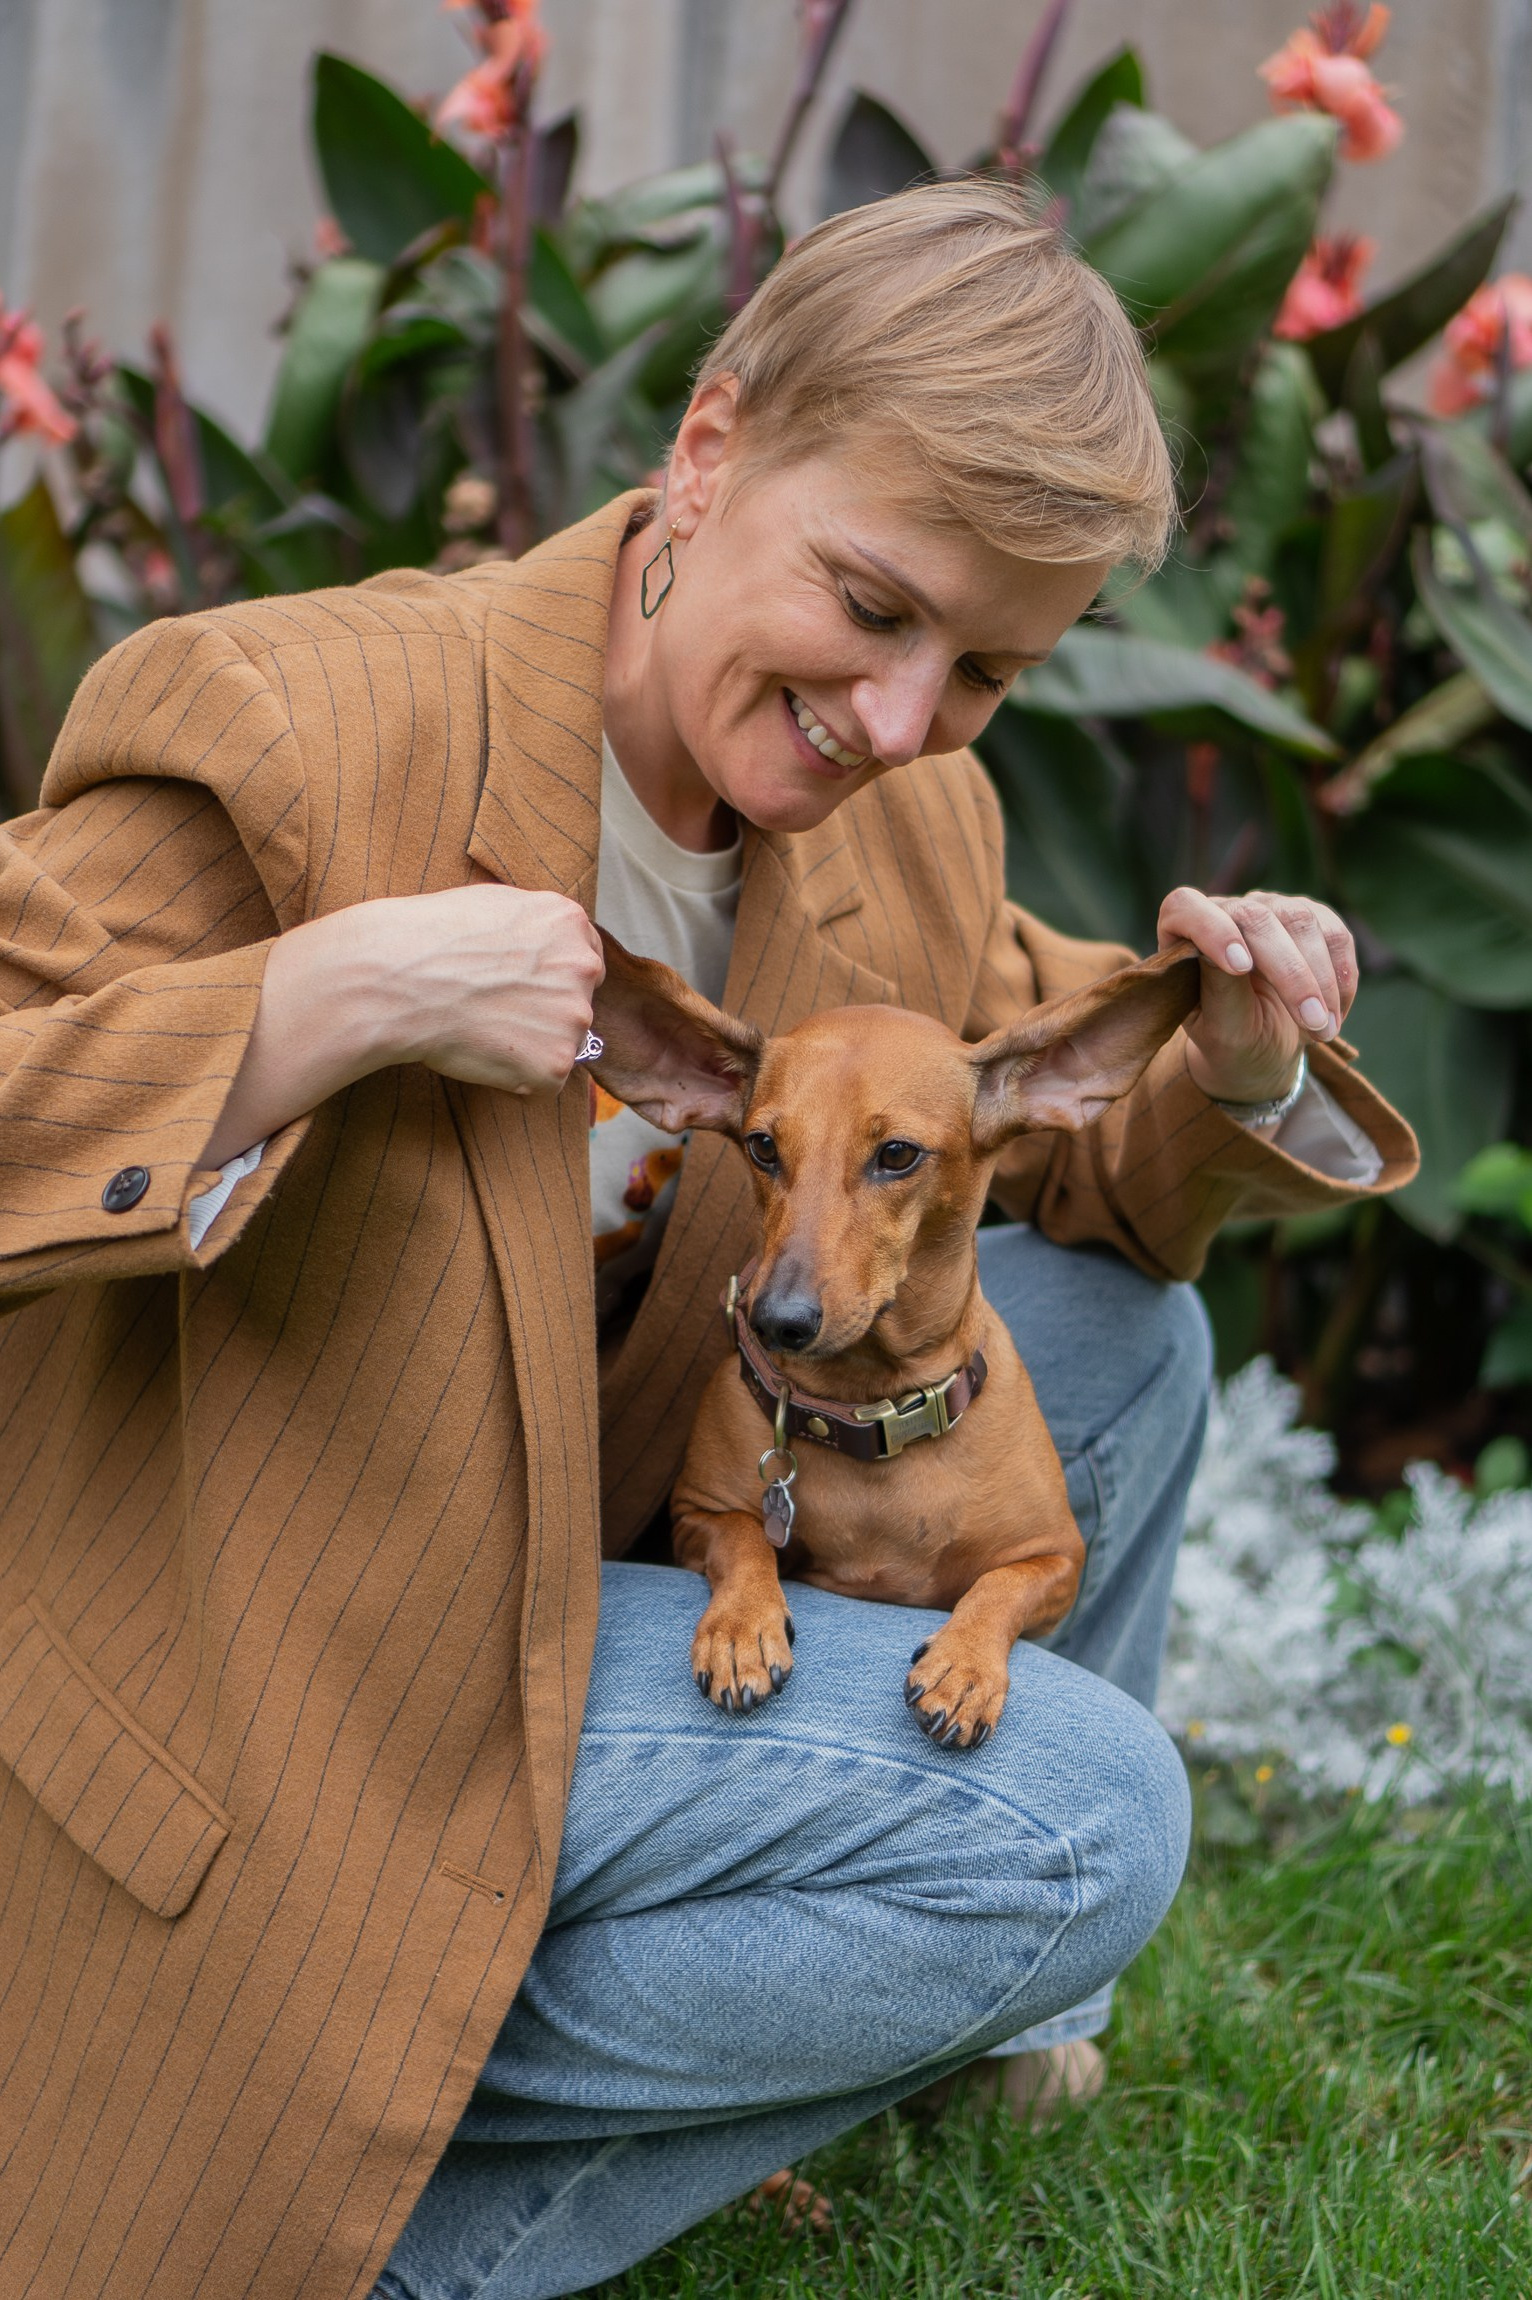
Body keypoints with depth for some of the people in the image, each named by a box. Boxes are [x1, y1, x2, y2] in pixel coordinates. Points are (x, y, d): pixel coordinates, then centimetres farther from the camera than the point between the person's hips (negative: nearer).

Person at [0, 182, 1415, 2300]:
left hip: (575, 1542, 8)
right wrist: (339, 1000, -37)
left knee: (1110, 1328, 6)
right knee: (1086, 1825, -16)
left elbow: (1060, 1136, 14)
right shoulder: (302, 732, -25)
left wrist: (1234, 1069, -9)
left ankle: (987, 2009, 26)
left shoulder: (905, 832, 0)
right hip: (260, 1668, -8)